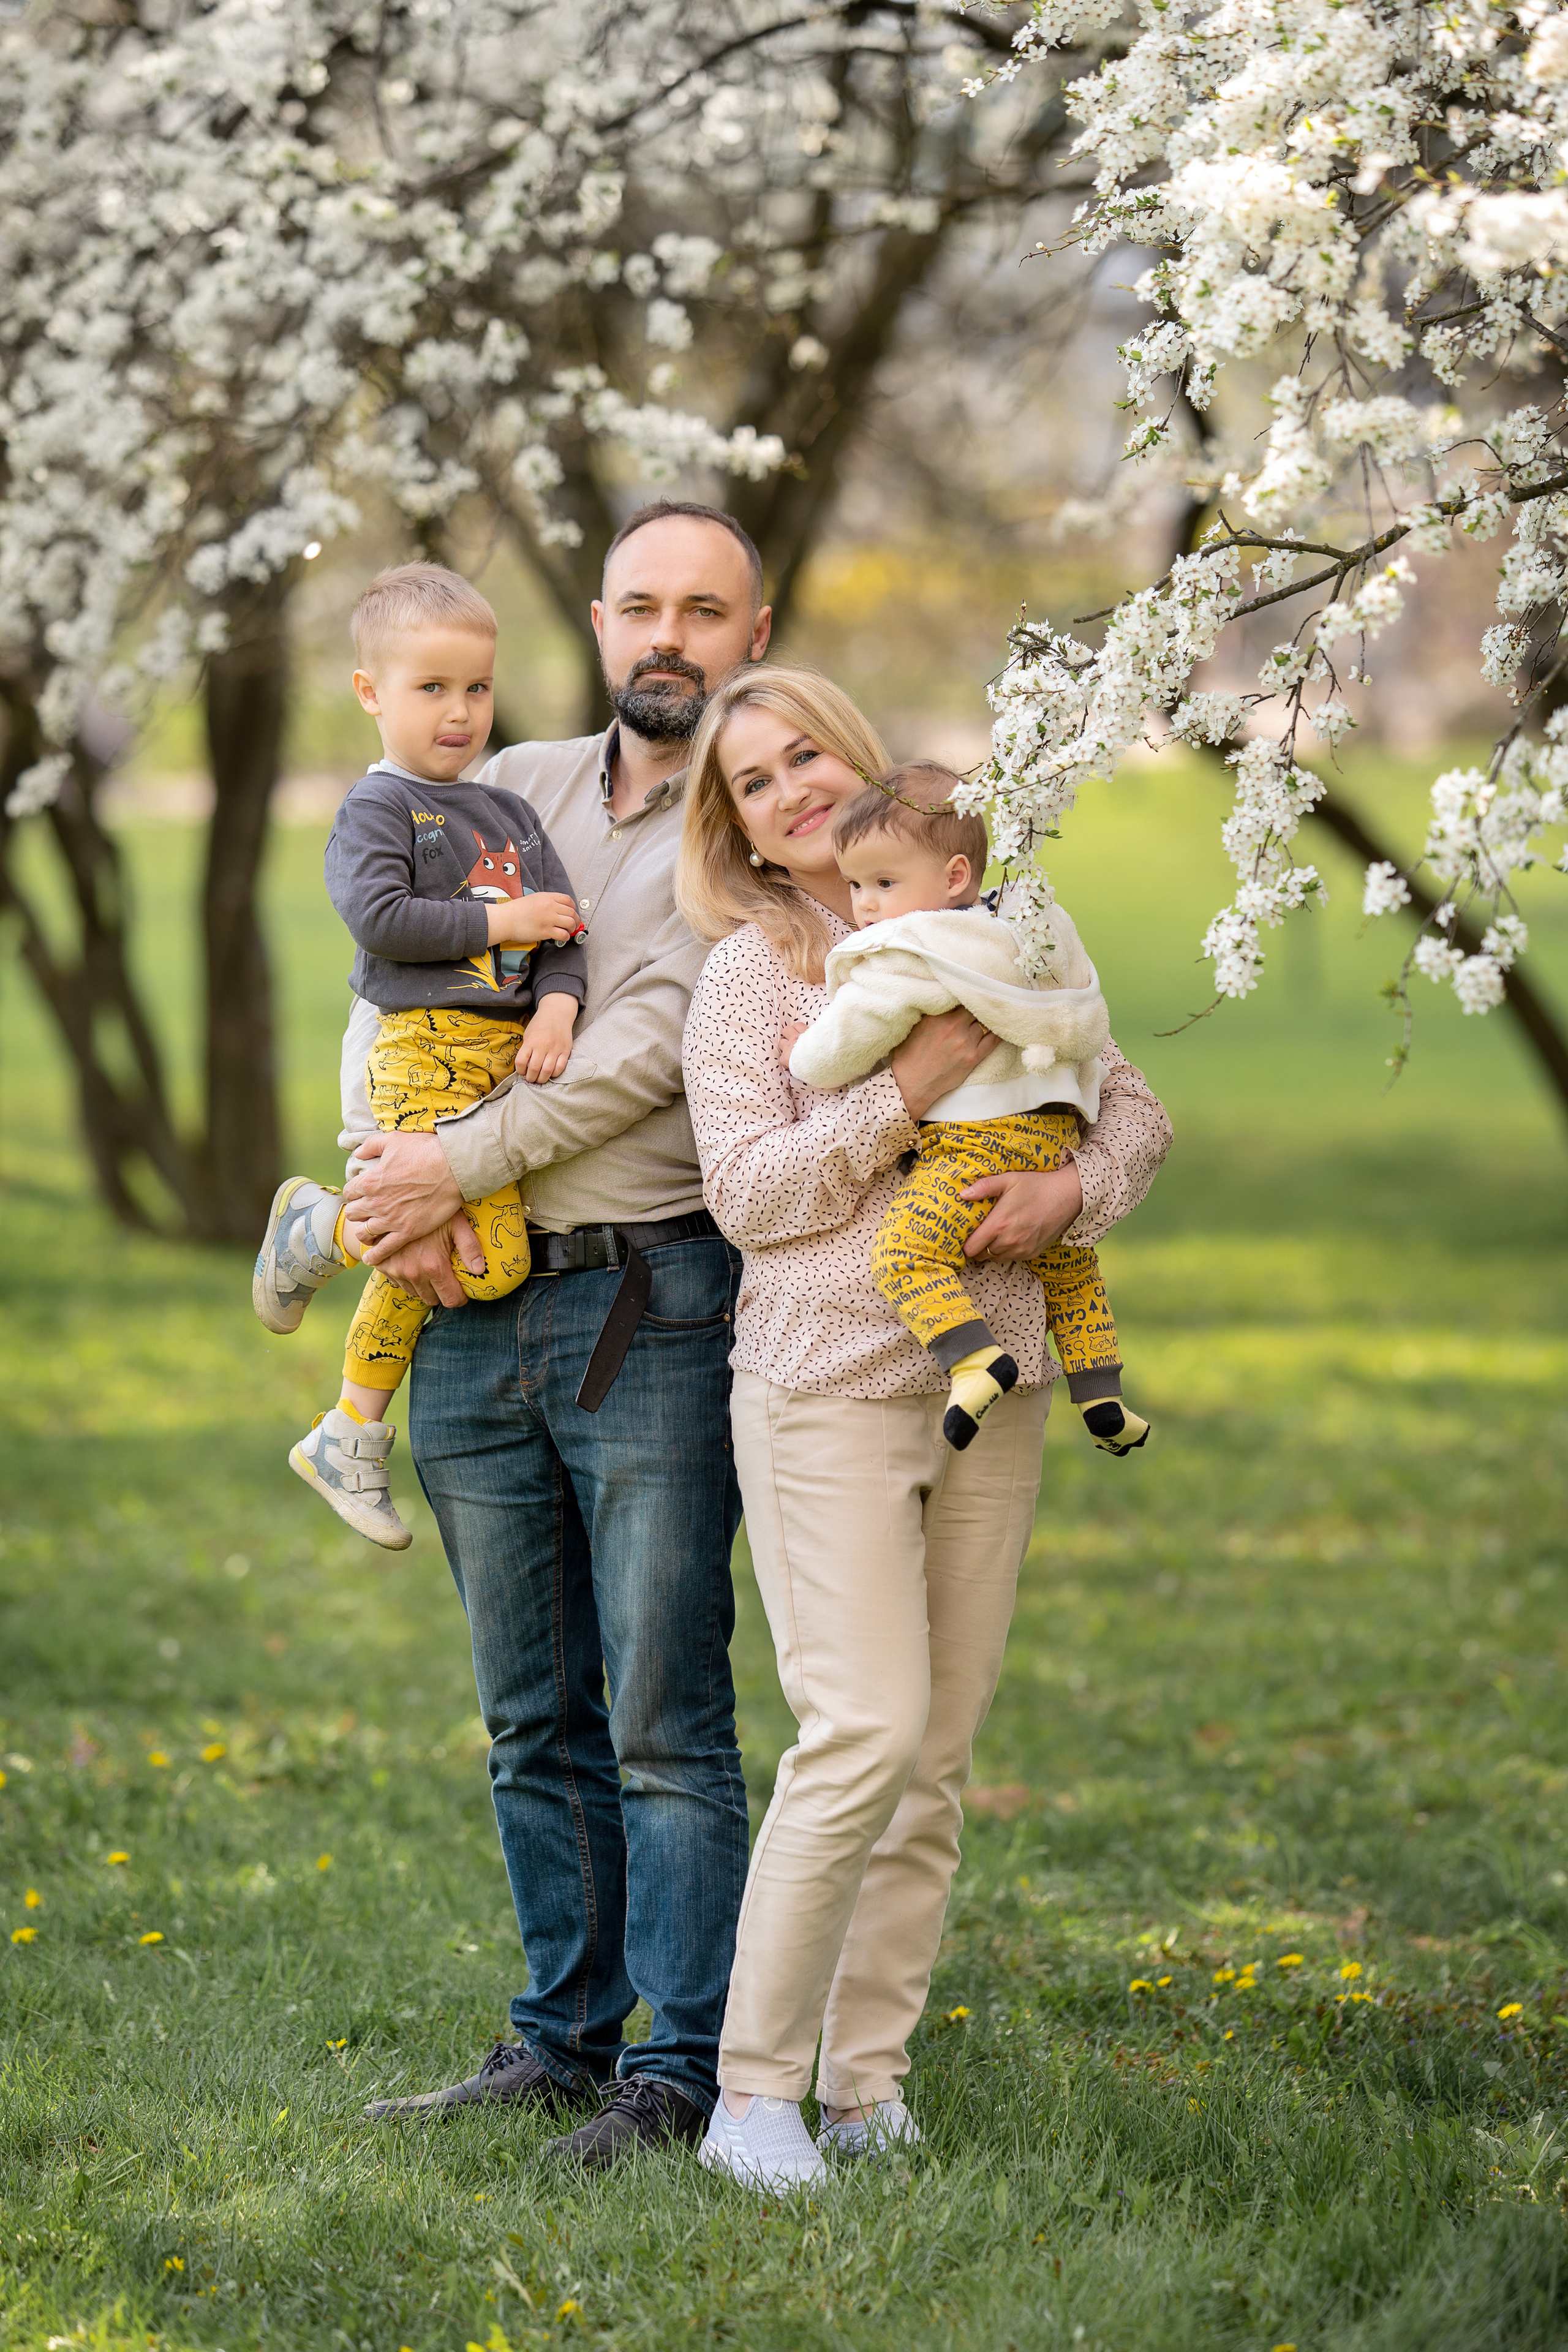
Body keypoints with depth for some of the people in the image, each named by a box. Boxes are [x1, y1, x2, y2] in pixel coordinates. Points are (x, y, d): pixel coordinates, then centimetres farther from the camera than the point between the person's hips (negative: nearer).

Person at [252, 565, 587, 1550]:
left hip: (508, 1049, 7)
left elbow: (562, 917, 12)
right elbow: (379, 914, -15)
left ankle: (353, 1433, 26)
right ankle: (322, 1226, 3)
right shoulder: (378, 807, -1)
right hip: (427, 1053, -7)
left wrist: (557, 1007, -6)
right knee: (490, 1259, -20)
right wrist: (497, 922, -10)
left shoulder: (508, 812, 19)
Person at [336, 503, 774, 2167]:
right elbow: (389, 988, 12)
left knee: (666, 1717, -5)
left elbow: (655, 1047, -12)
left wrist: (457, 1169, -13)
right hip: (472, 1307, 5)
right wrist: (382, 1183, -4)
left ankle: (683, 2065, -1)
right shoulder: (514, 789, 14)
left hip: (654, 1308, -5)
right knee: (534, 1718, 11)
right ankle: (564, 2034, 19)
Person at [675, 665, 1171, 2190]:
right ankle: (753, 2092, -9)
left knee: (939, 1756, 5)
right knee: (865, 1735, -16)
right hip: (828, 1390, -5)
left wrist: (1075, 1188, -7)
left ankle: (866, 2083, 13)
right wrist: (913, 1090, -17)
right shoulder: (747, 975, 0)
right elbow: (747, 1193, -10)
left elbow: (1131, 1102, 14)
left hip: (990, 1394, 5)